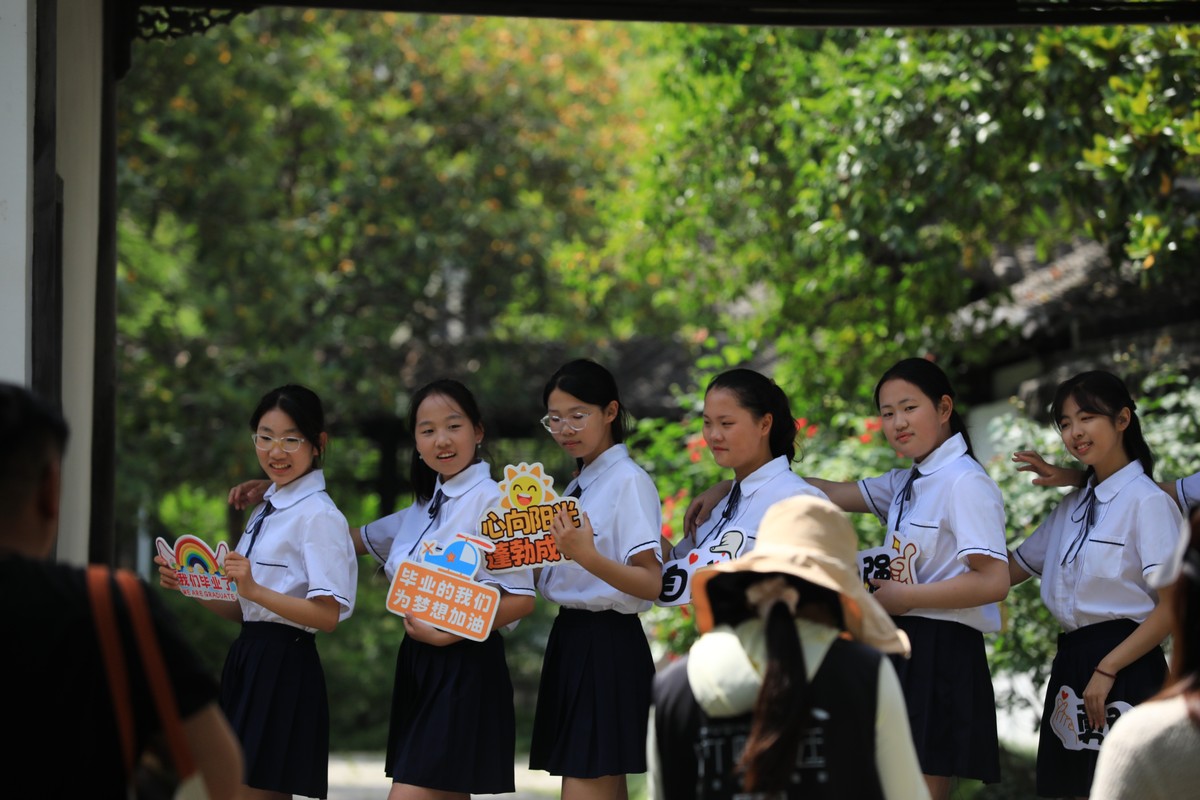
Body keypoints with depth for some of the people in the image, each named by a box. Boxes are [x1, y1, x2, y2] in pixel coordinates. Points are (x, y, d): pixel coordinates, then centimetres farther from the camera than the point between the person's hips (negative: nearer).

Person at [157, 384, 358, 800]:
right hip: (248, 660, 9)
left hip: (284, 668, -9)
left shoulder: (319, 516, -11)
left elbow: (327, 615, -18)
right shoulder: (265, 511, 17)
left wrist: (254, 589, -26)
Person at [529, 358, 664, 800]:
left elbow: (650, 584, -18)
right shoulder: (578, 484, 16)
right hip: (570, 639, 9)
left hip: (608, 645, -9)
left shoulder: (628, 481, -11)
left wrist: (587, 557, -33)